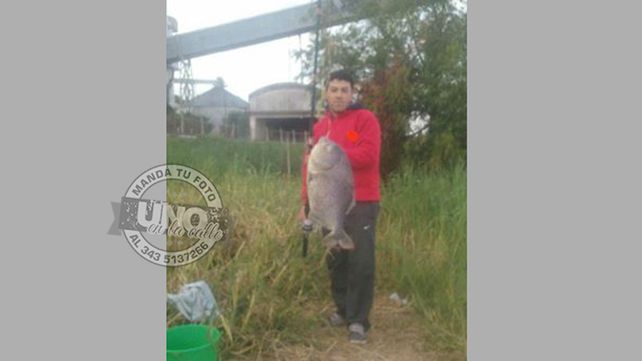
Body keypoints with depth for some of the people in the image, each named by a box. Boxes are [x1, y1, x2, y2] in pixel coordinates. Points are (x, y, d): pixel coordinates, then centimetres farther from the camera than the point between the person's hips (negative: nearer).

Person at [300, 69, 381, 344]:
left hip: (361, 204, -5)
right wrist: (307, 200, 11)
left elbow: (368, 155, -18)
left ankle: (358, 320, 7)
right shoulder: (320, 126, 14)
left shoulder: (365, 119, -4)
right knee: (335, 260, 13)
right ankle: (343, 310, 29)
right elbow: (311, 165, 15)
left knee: (361, 262, -4)